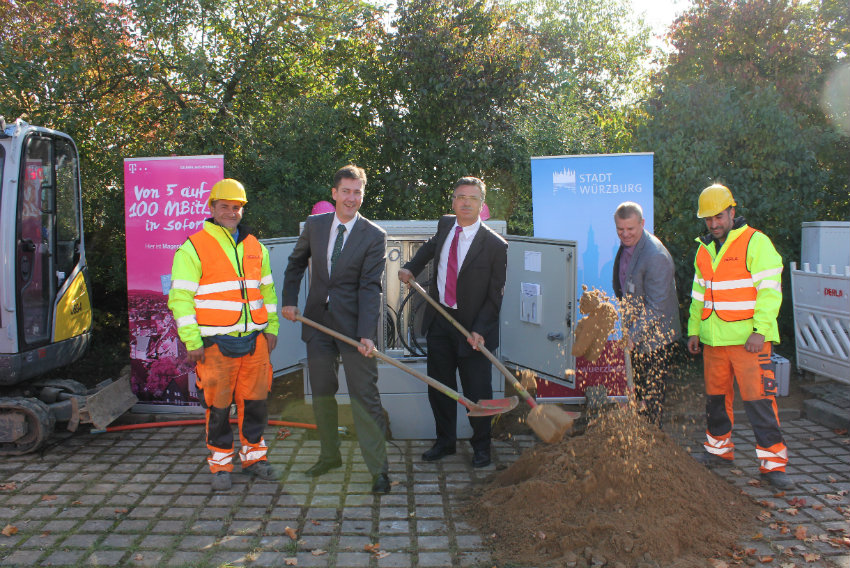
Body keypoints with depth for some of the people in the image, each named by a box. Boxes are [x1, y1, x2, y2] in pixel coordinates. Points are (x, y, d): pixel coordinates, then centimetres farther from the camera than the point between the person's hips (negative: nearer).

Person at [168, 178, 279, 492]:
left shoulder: (256, 247, 14)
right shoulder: (193, 248, -2)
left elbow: (267, 290, 22)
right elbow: (180, 298, -5)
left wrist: (272, 328, 15)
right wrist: (191, 341, -10)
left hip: (254, 340, 4)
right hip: (216, 343, -4)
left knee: (255, 399, 9)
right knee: (218, 405, 2)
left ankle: (254, 456, 26)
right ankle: (221, 465, 17)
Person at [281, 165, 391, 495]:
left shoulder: (374, 236, -8)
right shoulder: (314, 225, 5)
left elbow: (370, 287, -15)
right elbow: (296, 263, 20)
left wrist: (366, 334, -24)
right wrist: (289, 300, 10)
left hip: (353, 323, -4)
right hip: (317, 321, 5)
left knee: (365, 397, -4)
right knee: (321, 393, 14)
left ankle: (378, 470, 5)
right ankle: (329, 456, 32)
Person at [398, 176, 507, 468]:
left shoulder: (495, 245, -14)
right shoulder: (445, 225, 3)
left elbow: (495, 295, -11)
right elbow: (431, 246, 27)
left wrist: (478, 330, -19)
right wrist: (411, 268, 14)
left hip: (472, 326, -5)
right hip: (439, 319, 5)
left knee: (477, 391, 4)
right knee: (439, 386, 13)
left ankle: (481, 447, 27)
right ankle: (445, 442, 32)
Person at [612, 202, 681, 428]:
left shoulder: (656, 256, -25)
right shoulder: (626, 247, 4)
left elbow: (656, 307, -25)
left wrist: (634, 336, -25)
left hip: (655, 336, -8)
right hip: (636, 333, 8)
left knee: (652, 391, 3)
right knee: (639, 388, 19)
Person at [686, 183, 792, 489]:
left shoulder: (756, 243, -6)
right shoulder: (704, 250, 14)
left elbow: (770, 290, -11)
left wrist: (760, 330, -18)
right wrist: (694, 330, 18)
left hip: (748, 338, -6)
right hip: (713, 339, 6)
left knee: (758, 398, -8)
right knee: (716, 396, 13)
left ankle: (772, 462, 1)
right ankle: (719, 449, 27)